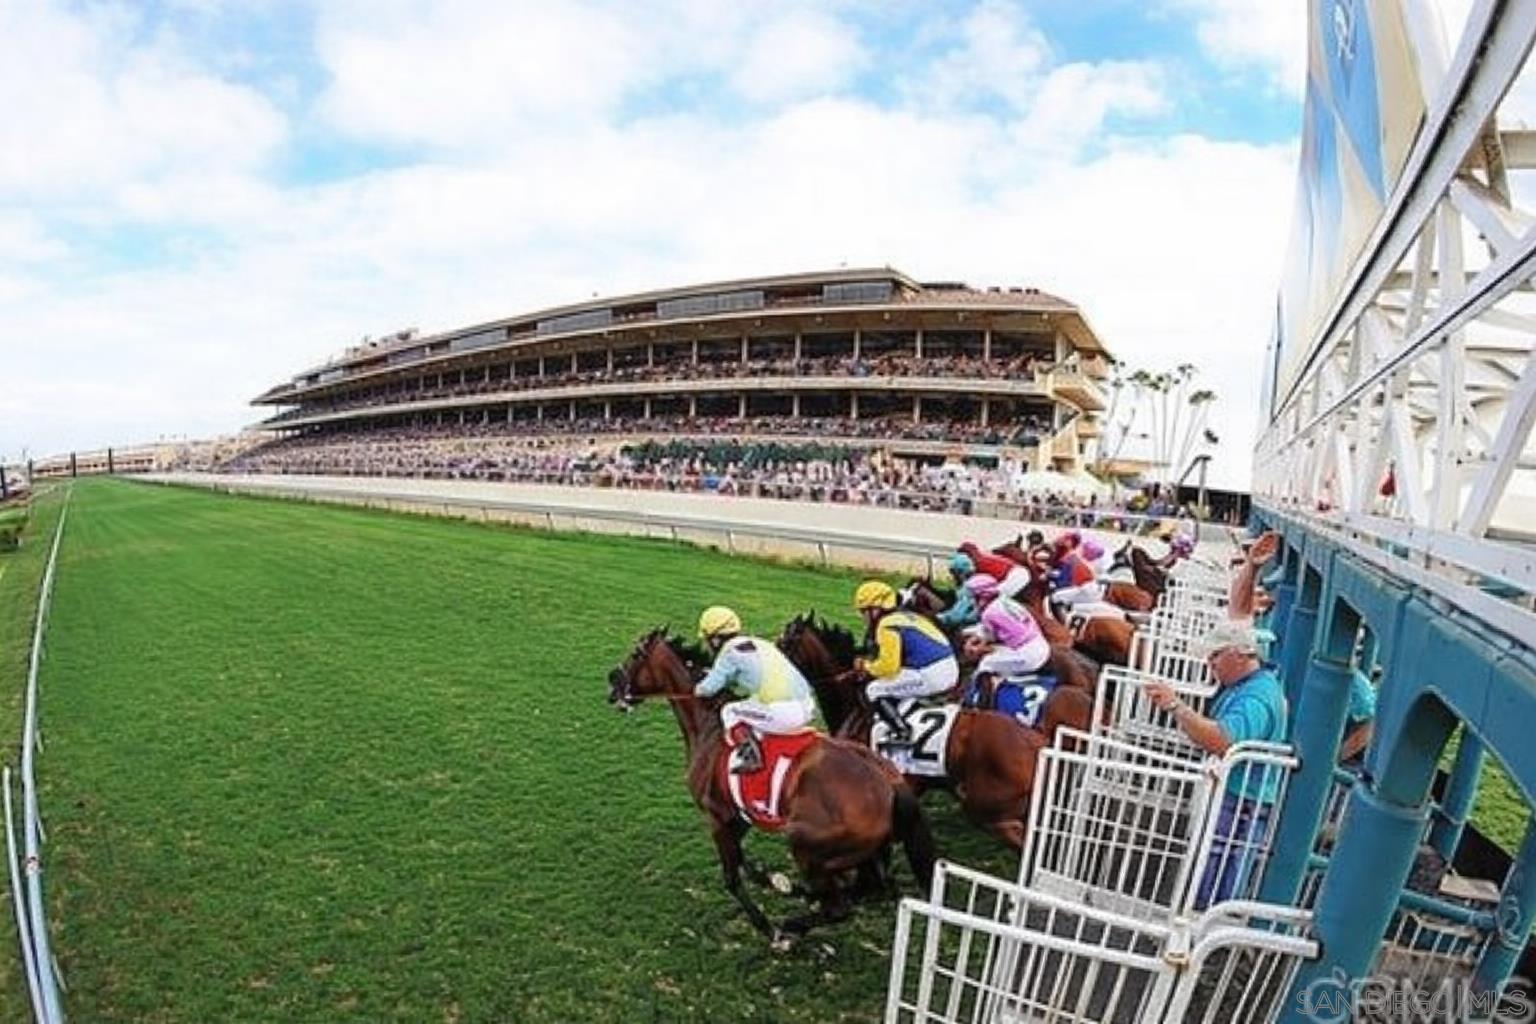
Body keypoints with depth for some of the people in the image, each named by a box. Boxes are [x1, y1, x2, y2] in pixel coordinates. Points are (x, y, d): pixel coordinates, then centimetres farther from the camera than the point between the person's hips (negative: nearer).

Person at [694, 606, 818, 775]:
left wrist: (697, 690, 23)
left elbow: (709, 688, 1)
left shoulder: (730, 651, 2)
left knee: (729, 712, 10)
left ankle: (748, 753, -7)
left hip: (781, 714, -7)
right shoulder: (762, 644, 23)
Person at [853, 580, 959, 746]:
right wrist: (873, 664, 20)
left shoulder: (886, 625, -8)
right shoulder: (907, 616, 19)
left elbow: (888, 666, -14)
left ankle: (902, 733, -7)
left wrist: (866, 666, 3)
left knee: (874, 690, 0)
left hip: (931, 676, -9)